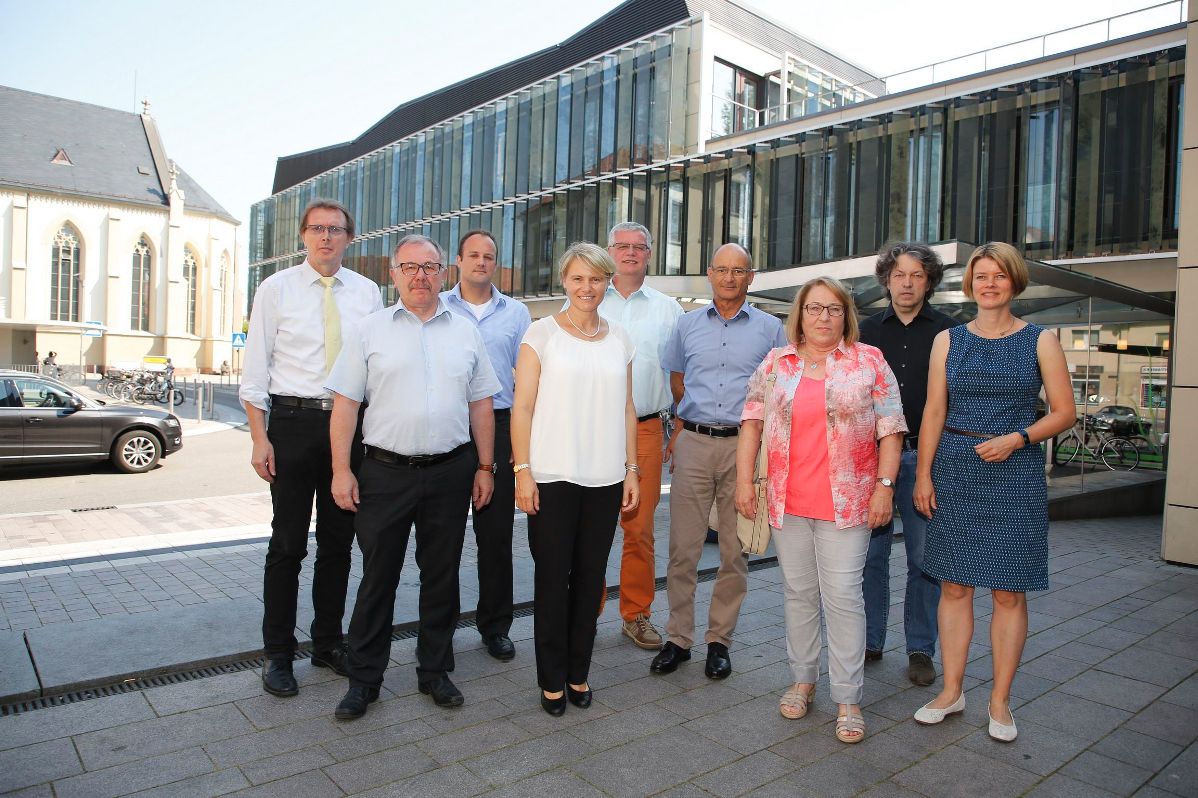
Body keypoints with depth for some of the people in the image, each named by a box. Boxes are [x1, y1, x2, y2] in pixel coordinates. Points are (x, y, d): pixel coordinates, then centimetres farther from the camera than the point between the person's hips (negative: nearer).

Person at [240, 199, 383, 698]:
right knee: (287, 543, 4)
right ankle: (277, 653, 19)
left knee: (338, 541, 11)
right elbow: (256, 368, -1)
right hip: (294, 420, -2)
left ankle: (329, 643, 27)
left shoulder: (367, 292, 6)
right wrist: (259, 438, -8)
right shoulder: (276, 289, 1)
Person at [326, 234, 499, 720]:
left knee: (442, 576, 12)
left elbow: (480, 405, 9)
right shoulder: (371, 330, 2)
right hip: (385, 473, -1)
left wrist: (485, 466, 5)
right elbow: (345, 404, 0)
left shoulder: (466, 332, 8)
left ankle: (435, 671, 28)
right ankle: (364, 679, 23)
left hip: (451, 473, 2)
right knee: (377, 577, 7)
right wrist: (341, 470, -7)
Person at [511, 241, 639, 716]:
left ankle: (578, 673, 26)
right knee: (552, 578, 4)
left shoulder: (619, 340, 10)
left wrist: (631, 469, 8)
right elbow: (523, 406, -4)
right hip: (553, 477, -3)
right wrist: (523, 470, -10)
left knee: (590, 578, 10)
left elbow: (626, 409, 13)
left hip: (605, 479, 3)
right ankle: (552, 679, 20)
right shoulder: (543, 333, -1)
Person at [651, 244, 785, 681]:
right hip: (693, 445, 1)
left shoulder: (770, 329, 6)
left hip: (744, 446, 0)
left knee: (735, 551, 6)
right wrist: (680, 427, 12)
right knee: (683, 549, 1)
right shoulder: (688, 324, 11)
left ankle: (719, 640, 20)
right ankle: (678, 638, 14)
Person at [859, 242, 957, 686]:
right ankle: (870, 641, 19)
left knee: (924, 557, 5)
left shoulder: (947, 333, 5)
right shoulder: (867, 330, 10)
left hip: (925, 456, -1)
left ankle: (921, 650, 17)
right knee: (872, 553, 7)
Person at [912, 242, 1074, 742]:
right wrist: (923, 475, 0)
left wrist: (1017, 438, -15)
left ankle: (1000, 701, 18)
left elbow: (1065, 412, 2)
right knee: (954, 584, 6)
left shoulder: (1040, 341, 3)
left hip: (1015, 473, -1)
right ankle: (951, 691, 18)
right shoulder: (948, 340, 7)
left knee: (1009, 591, 4)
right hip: (955, 471, 1)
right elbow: (933, 412, 5)